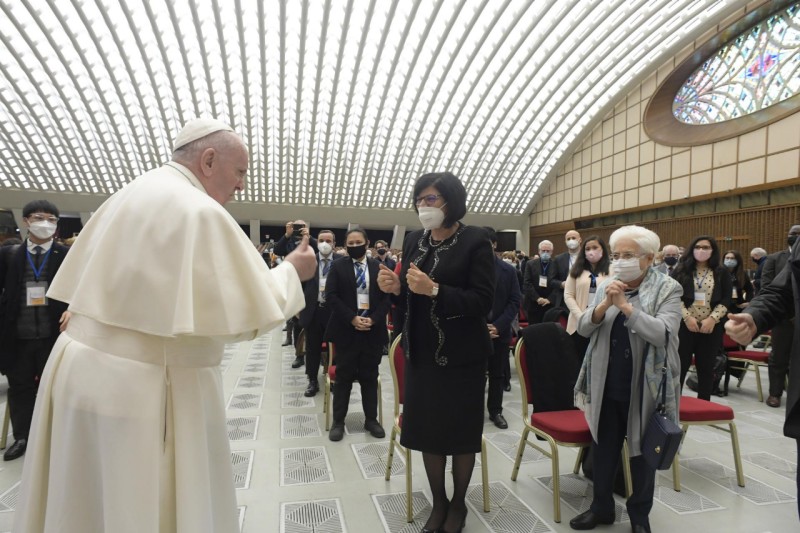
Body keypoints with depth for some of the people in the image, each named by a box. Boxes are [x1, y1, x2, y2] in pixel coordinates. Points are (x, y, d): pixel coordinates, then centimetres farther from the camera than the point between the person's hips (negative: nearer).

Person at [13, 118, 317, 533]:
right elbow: (245, 315, -17)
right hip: (145, 387, -9)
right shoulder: (201, 211, -17)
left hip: (82, 364, 9)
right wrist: (290, 271, -3)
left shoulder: (130, 194, 10)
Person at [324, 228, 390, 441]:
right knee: (344, 376, 6)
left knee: (370, 376, 10)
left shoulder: (379, 267, 6)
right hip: (346, 330, -1)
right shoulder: (338, 267, 2)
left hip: (373, 330, 2)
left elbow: (387, 297, 2)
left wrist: (373, 320, -11)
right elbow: (331, 296, -6)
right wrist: (352, 318, -15)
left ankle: (371, 419, 23)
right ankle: (338, 421, 17)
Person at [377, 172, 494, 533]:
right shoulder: (414, 241, 6)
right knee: (427, 428, 12)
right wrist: (395, 288, -11)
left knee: (461, 430, 10)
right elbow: (409, 300, 11)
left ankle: (458, 504, 33)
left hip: (462, 354, -4)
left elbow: (483, 301, -17)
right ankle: (438, 502, 33)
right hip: (422, 352, 5)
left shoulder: (475, 241, -10)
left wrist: (435, 290, -27)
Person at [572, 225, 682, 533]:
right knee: (603, 450, 15)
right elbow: (583, 328, -2)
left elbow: (661, 334, -22)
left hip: (644, 388, -3)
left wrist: (624, 305, -25)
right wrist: (605, 304, -19)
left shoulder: (667, 289, -8)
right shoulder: (606, 286, 4)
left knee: (642, 452, 14)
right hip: (606, 386, 4)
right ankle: (601, 507, 34)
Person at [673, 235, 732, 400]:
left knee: (706, 368, 10)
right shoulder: (682, 270, 3)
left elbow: (726, 301, 1)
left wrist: (712, 319, -12)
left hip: (711, 328, 1)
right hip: (684, 325, -1)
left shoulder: (722, 273, 6)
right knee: (680, 366, 2)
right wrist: (687, 317, -13)